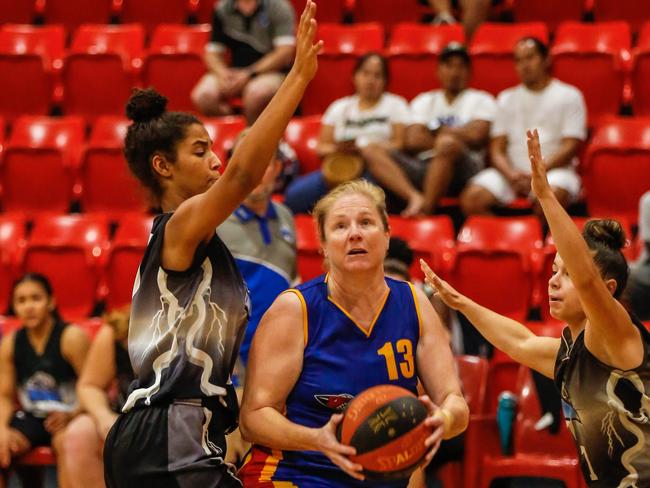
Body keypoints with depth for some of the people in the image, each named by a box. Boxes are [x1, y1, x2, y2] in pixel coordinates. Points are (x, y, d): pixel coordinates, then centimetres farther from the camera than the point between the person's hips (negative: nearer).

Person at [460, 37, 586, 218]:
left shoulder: (569, 96, 10)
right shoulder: (506, 99, 21)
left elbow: (570, 146, -1)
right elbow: (497, 149, 12)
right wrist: (510, 174, -11)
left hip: (553, 170, -3)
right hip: (511, 171, 3)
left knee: (553, 194, -40)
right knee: (471, 198, -26)